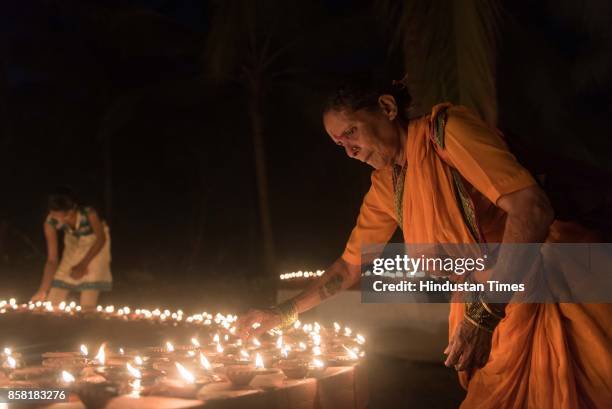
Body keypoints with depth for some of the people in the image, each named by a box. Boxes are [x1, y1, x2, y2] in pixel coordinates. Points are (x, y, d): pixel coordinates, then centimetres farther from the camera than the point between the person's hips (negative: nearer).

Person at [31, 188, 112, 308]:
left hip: (95, 241, -3)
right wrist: (43, 291, -24)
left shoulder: (89, 213, -39)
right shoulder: (50, 223, -28)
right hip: (73, 243, 3)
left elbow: (101, 238, -19)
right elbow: (52, 260, -21)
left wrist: (83, 264, -16)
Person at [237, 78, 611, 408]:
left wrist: (484, 314, -26)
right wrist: (285, 313, 13)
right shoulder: (384, 187, 10)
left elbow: (532, 207, -24)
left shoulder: (445, 128, -14)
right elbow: (350, 266, 20)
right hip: (488, 306, 7)